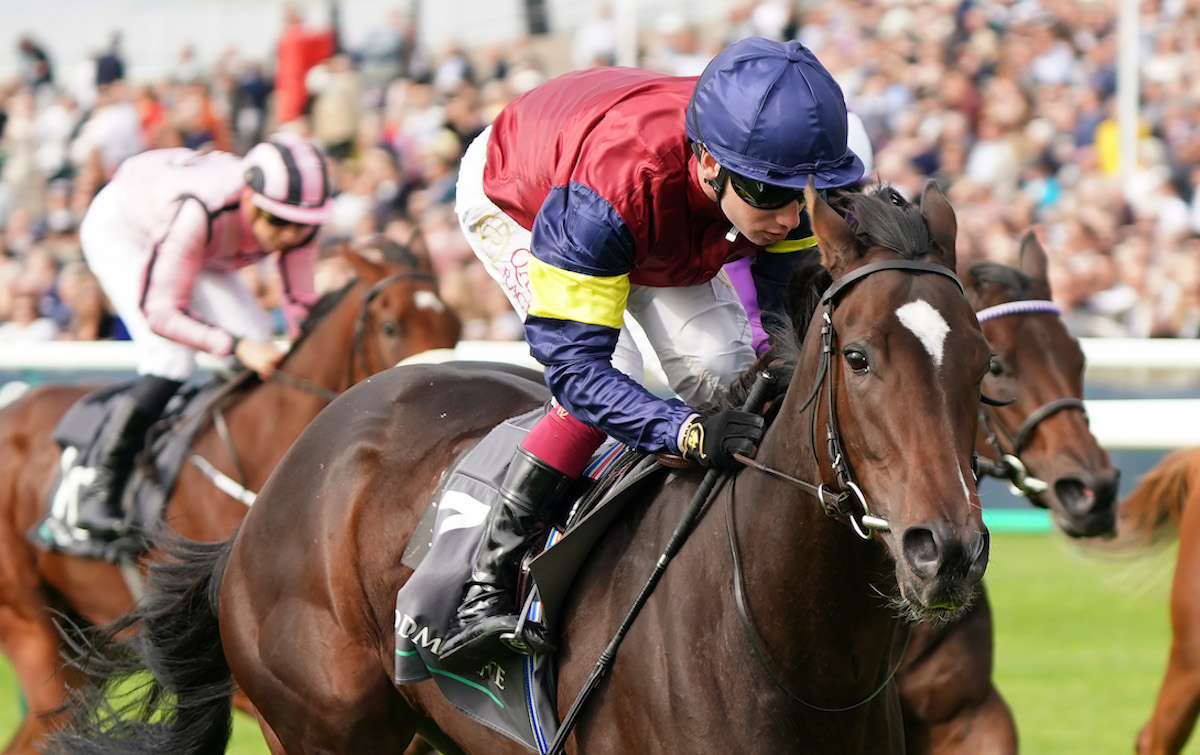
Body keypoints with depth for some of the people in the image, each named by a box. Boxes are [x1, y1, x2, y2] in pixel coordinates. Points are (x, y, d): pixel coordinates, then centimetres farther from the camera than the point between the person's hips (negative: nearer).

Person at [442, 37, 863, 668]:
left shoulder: (782, 173, -34)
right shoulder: (606, 193, -50)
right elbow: (573, 362, -48)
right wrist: (689, 432, -61)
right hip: (512, 202, -5)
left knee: (722, 373, -13)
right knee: (602, 386, -26)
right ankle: (483, 592, -20)